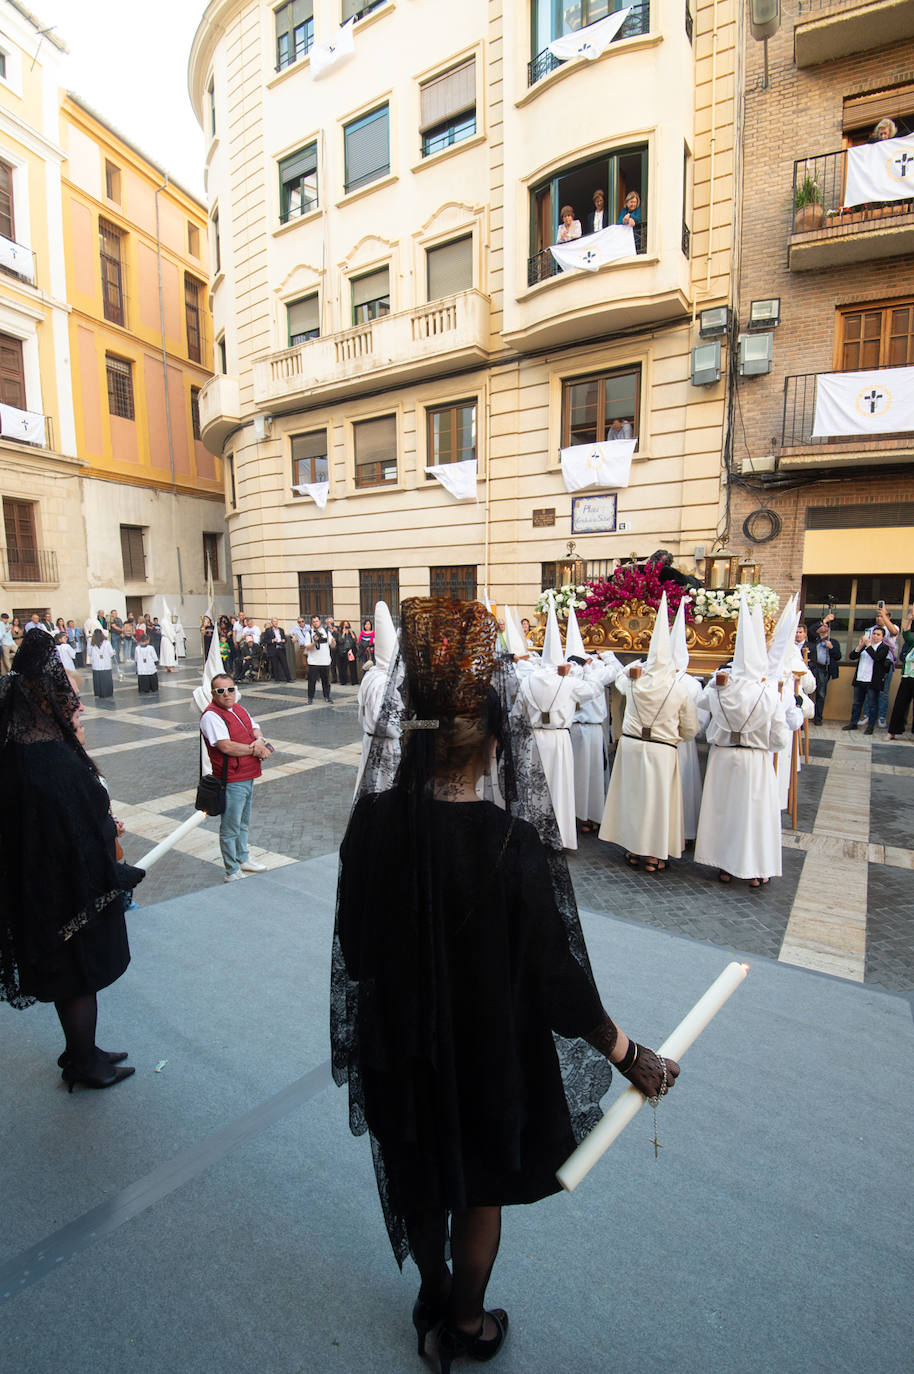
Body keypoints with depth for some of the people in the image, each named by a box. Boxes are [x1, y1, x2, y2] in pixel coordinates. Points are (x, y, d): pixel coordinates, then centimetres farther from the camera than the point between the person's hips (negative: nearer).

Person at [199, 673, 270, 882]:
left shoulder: (238, 709, 10)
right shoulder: (211, 715, -17)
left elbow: (254, 727, 18)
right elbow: (226, 746, -25)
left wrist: (259, 740, -5)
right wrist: (254, 749, -16)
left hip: (248, 777, 9)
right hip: (231, 780, -9)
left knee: (243, 823, 23)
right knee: (230, 828, 2)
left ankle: (243, 859, 40)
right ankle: (232, 872, 15)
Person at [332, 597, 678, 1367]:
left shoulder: (372, 821, -20)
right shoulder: (514, 846, -32)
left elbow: (355, 942, -5)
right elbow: (555, 978, -22)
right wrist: (631, 1056, -5)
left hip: (400, 1043, 4)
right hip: (489, 1054, -3)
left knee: (423, 1175, 30)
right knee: (480, 1193, 27)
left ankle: (433, 1296, 58)